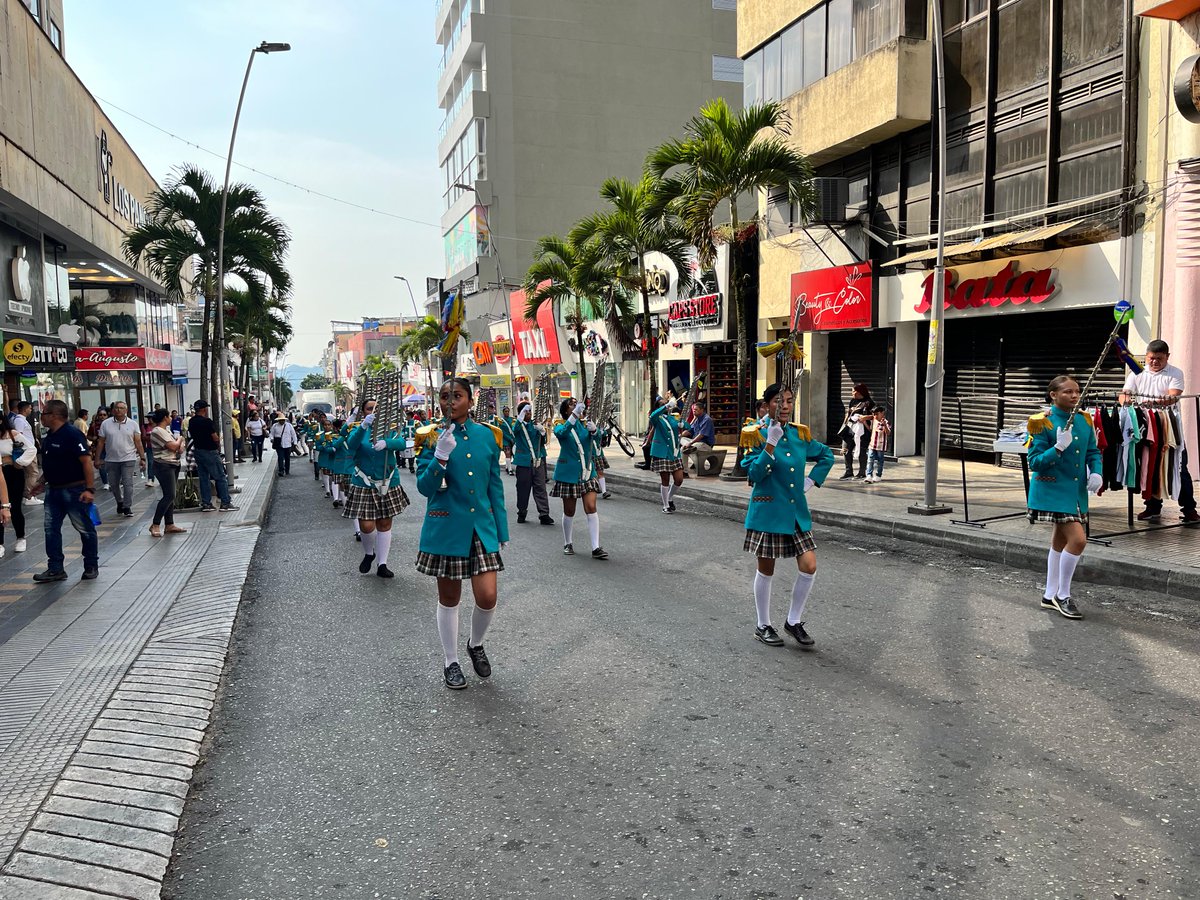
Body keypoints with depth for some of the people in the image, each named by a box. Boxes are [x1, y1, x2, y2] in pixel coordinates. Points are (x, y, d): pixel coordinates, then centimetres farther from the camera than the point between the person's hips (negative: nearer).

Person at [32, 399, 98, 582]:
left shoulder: (72, 434, -17)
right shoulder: (49, 437, 11)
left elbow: (87, 461, -21)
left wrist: (90, 489, -25)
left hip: (75, 490, -9)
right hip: (53, 490, 9)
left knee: (85, 529, 3)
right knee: (51, 529, 7)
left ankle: (91, 567, 14)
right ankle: (55, 569, 13)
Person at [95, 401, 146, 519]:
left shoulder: (133, 424, 0)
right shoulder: (106, 424, 2)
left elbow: (138, 442, 1)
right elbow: (101, 442, 5)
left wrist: (142, 458, -3)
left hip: (128, 459, -2)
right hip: (111, 460, 2)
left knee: (128, 484, -7)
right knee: (113, 484, 12)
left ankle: (127, 507, 0)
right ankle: (119, 502, 34)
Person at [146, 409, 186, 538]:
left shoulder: (166, 430, 16)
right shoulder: (158, 431, -14)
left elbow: (178, 442, 21)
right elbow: (173, 446, -20)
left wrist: (180, 445, -2)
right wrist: (179, 440, 0)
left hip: (173, 465, 10)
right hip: (164, 466, -10)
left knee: (170, 496, 10)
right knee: (169, 496, -14)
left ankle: (170, 525, 13)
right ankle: (155, 525, -9)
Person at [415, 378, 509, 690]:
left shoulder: (486, 435, 4)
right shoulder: (432, 437, -5)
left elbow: (495, 485, 9)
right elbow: (424, 486, -9)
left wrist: (502, 530, 8)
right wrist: (440, 457, -26)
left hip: (481, 526, 2)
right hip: (446, 527, -2)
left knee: (487, 597, -4)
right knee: (449, 598, 9)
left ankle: (476, 644, 27)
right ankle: (450, 661, 28)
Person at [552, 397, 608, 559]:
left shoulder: (585, 424, 7)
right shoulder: (561, 426, -2)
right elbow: (561, 433, -27)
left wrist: (594, 430, -36)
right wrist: (575, 415, -41)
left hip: (587, 472, 2)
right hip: (569, 474, -2)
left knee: (591, 508, -7)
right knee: (569, 511, 6)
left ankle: (596, 548, -8)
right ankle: (567, 544, 25)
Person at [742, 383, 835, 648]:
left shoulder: (800, 433, 6)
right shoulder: (758, 434, -8)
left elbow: (826, 456, 22)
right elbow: (753, 474, -18)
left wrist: (812, 481, 9)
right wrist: (771, 443, -24)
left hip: (797, 510, 5)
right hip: (768, 510, -4)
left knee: (809, 566, -2)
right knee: (766, 569, 7)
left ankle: (794, 621, 18)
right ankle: (763, 626, 23)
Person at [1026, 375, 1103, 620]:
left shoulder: (1085, 420, 6)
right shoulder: (1043, 423, -13)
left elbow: (1093, 452, 14)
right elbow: (1034, 462, -13)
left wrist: (1096, 473, -4)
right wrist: (1059, 447, -26)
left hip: (1077, 490, 7)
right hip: (1053, 490, -7)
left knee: (1061, 540, 15)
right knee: (1078, 539, -16)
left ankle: (1050, 595, 28)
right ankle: (1063, 595, 1)